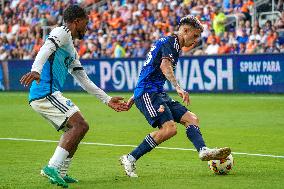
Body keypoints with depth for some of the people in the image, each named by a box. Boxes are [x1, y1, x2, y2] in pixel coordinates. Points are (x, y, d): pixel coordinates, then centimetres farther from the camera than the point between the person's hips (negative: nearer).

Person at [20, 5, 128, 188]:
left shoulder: (72, 51, 27)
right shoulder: (61, 33, -3)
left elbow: (84, 80, 31)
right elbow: (46, 49, -23)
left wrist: (107, 99, 29)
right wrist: (36, 70, -42)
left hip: (40, 97, 11)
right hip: (46, 92, -11)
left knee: (74, 129, 19)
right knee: (80, 125, -17)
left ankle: (60, 173, 16)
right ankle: (53, 167, -22)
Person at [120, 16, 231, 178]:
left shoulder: (171, 44, 24)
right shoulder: (170, 42, -8)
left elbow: (148, 71, 30)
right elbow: (165, 66, -29)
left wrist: (135, 97, 33)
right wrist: (178, 88, -42)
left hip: (157, 94, 10)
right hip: (147, 93, -10)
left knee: (191, 118, -1)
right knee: (169, 128, -23)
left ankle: (203, 150, -23)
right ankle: (130, 159, -16)